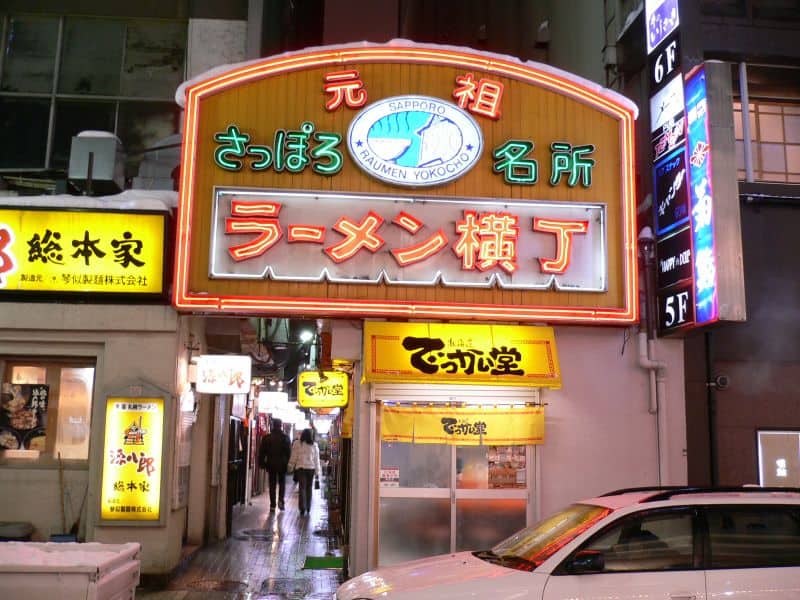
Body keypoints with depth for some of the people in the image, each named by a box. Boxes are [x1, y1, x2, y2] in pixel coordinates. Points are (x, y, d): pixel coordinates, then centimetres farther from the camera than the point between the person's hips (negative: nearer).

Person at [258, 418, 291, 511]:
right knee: (282, 483, 14)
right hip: (282, 464, -1)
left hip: (271, 464, 1)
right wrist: (288, 463, 0)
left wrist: (262, 463, 9)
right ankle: (280, 500, -5)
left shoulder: (266, 437, -1)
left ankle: (272, 505, 5)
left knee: (272, 484, 7)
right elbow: (289, 452, -7)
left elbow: (262, 452, 2)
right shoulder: (285, 437, -6)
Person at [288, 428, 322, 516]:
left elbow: (293, 457, 2)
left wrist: (291, 466, 16)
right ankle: (308, 507, 19)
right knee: (309, 487, 13)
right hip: (311, 468, 2)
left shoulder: (298, 445, -5)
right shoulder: (314, 446, -1)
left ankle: (303, 508, -11)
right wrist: (318, 471, 7)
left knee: (302, 488, -1)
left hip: (300, 468, -2)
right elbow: (316, 459, 2)